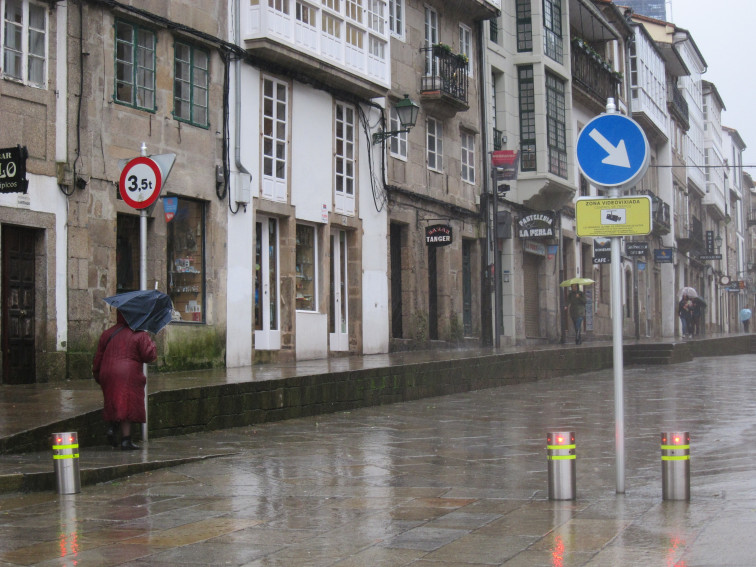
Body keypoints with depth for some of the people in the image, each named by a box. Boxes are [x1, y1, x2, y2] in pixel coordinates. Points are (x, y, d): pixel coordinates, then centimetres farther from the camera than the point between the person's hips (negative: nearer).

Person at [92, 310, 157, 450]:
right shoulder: (139, 335, -2)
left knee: (115, 404, 19)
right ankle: (126, 440, -5)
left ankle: (113, 428, -3)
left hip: (108, 375, 5)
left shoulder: (107, 334, 12)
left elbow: (99, 356, 12)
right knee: (128, 405, -2)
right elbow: (149, 355, -8)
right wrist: (152, 344, 13)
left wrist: (97, 374, 21)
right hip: (129, 375, -4)